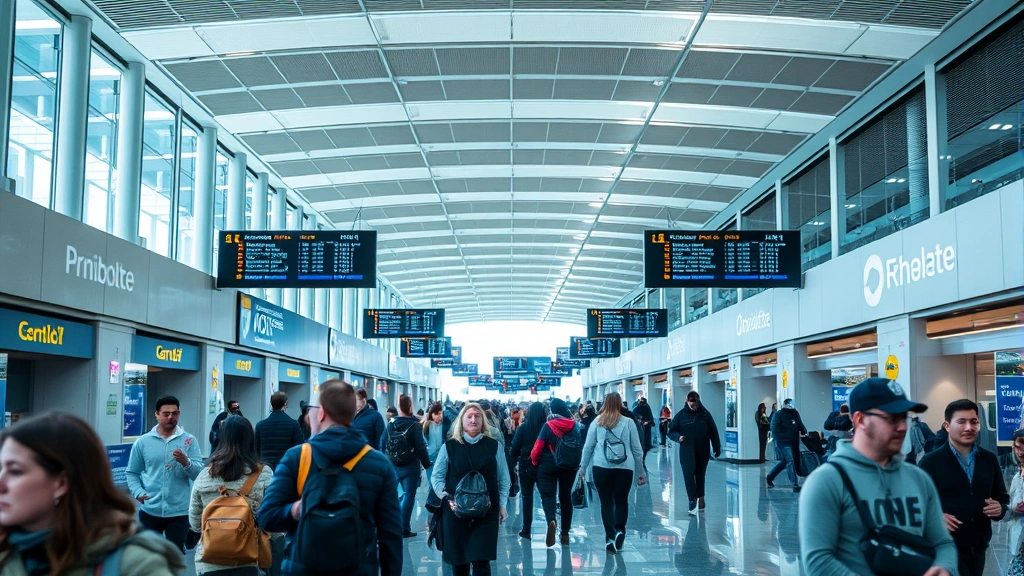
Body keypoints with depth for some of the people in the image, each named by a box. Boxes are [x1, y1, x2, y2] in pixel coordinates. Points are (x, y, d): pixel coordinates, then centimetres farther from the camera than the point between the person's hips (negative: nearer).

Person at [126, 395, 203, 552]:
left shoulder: (189, 440, -2)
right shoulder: (142, 442, 2)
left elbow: (200, 474, -7)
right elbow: (131, 473, 7)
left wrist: (186, 462, -26)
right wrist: (138, 492, -10)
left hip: (179, 511, -1)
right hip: (150, 510, 1)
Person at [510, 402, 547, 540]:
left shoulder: (522, 428, -9)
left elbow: (515, 447, -7)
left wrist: (514, 459, 10)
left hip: (526, 467, 0)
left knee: (527, 497, 10)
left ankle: (526, 529, 10)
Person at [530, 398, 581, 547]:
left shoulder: (548, 426, -9)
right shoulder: (574, 426, -2)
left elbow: (538, 447, -12)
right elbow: (581, 446, -1)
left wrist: (535, 461, 6)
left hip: (548, 466, -3)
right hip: (569, 467, 3)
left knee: (548, 495, 0)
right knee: (566, 496, 15)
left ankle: (551, 520, -31)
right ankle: (565, 533, 19)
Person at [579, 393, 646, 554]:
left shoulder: (597, 422, 3)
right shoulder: (628, 423, 2)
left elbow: (588, 447, 7)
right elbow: (637, 449, 6)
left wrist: (583, 467, 18)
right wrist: (641, 472, 14)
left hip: (602, 467, 0)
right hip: (625, 468, 0)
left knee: (606, 502, 7)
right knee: (621, 501, 13)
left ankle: (610, 536, 1)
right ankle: (619, 530, -3)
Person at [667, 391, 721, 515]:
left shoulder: (705, 414, 1)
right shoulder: (681, 415, -2)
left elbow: (713, 432, 6)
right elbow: (671, 431, 2)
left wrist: (717, 448, 6)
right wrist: (678, 437, -19)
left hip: (703, 452, 1)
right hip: (687, 453, -1)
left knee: (700, 476, 13)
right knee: (689, 476, -10)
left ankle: (700, 498, 28)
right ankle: (693, 501, -11)